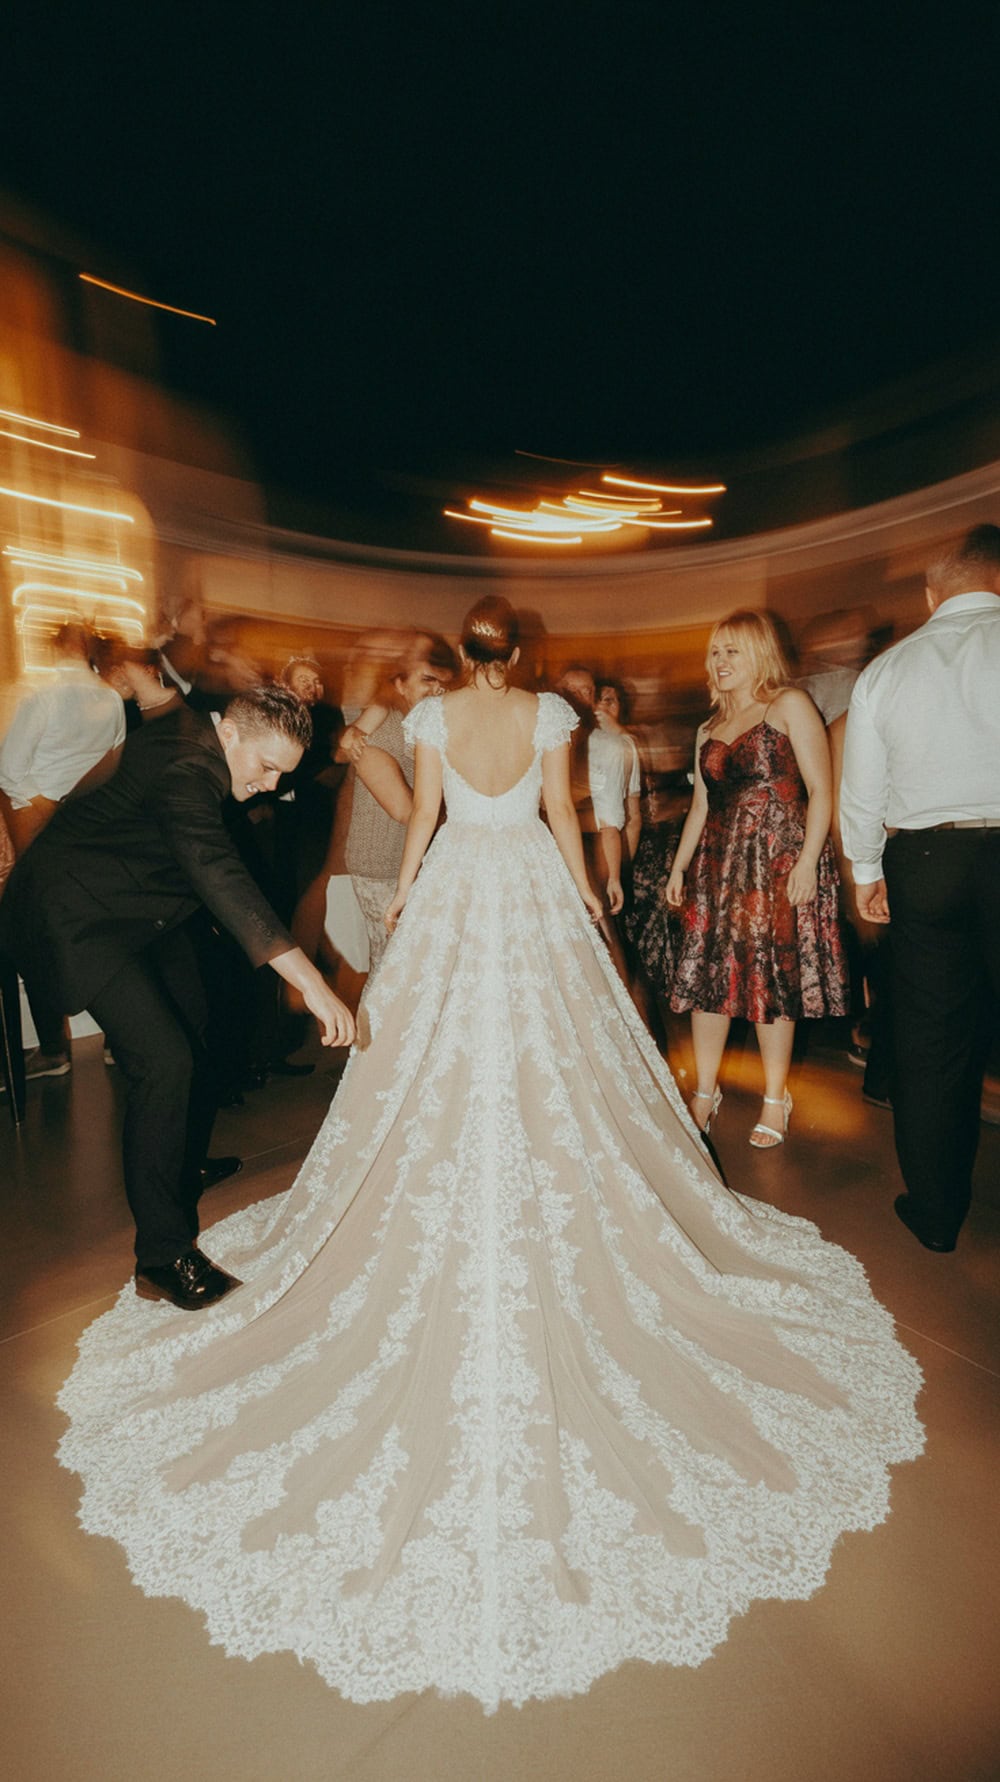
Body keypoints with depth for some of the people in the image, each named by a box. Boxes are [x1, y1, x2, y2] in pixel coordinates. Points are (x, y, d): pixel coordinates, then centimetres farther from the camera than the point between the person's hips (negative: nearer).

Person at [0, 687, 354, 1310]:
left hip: (146, 903, 10)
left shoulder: (197, 731, -6)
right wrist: (313, 985, -54)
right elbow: (223, 881, -48)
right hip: (81, 913, -10)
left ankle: (186, 1166, 44)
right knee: (164, 1061, -20)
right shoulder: (185, 772, -35)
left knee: (193, 1033, 19)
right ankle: (164, 1257, -7)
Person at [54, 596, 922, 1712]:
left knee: (444, 1056, 8)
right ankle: (554, 1208, 16)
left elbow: (424, 814, 2)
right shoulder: (548, 713, 1)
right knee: (543, 1056, 7)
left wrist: (401, 894, 14)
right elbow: (560, 813, 2)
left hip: (454, 890, 0)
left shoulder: (433, 715, 1)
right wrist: (585, 890, 15)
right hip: (532, 890, 0)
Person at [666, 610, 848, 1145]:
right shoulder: (709, 730, 18)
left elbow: (821, 791, -8)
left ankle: (775, 1101, 15)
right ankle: (706, 1091, 18)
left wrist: (807, 862, -17)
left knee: (774, 980, 0)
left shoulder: (789, 706, 0)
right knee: (707, 974, 4)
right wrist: (678, 867, 14)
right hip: (718, 865, 6)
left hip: (779, 863, -5)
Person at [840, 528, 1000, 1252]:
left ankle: (936, 1211, 23)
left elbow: (861, 790, 11)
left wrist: (867, 872, 22)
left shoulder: (884, 670, 7)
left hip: (921, 862, 3)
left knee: (930, 1038, 11)